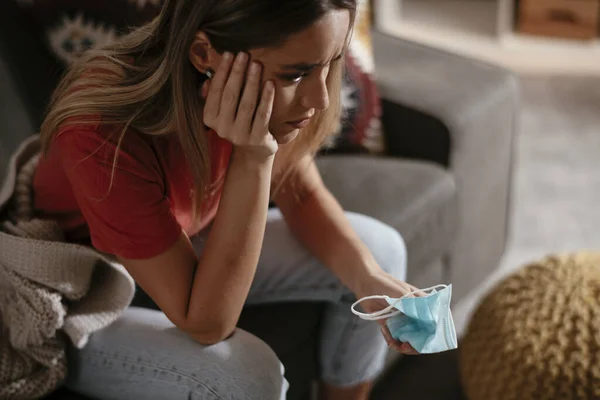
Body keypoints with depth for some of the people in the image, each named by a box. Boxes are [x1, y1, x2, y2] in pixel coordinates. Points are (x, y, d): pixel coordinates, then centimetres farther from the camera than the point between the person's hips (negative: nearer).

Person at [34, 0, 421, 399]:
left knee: (380, 250, -2)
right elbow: (206, 323, -33)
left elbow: (303, 194, -3)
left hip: (185, 247, 6)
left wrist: (370, 278, -21)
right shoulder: (104, 136, -38)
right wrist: (253, 160, -42)